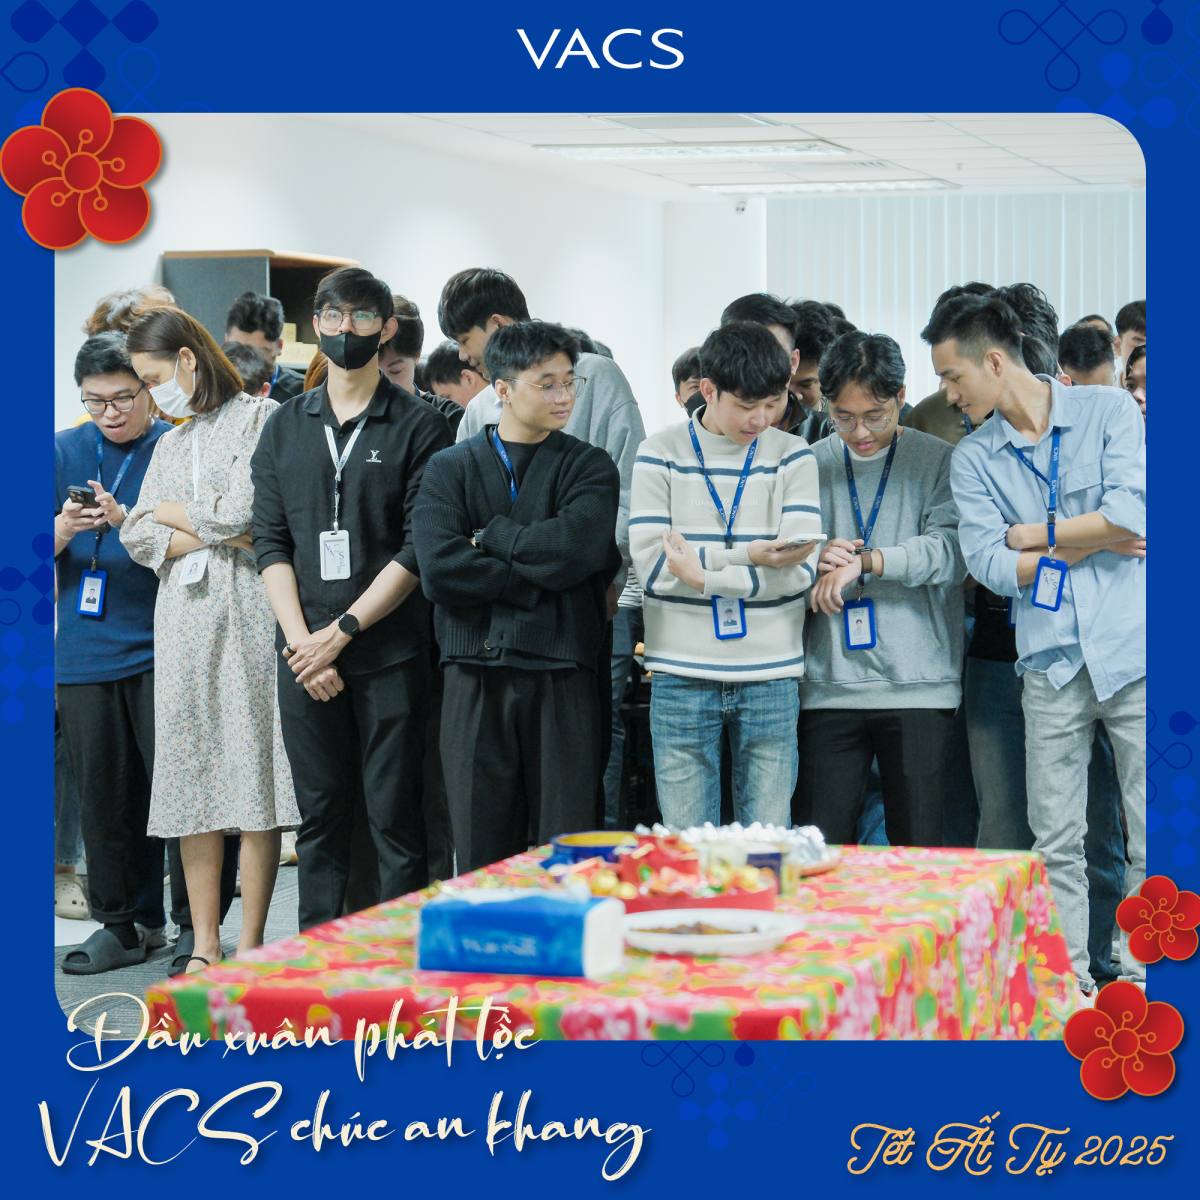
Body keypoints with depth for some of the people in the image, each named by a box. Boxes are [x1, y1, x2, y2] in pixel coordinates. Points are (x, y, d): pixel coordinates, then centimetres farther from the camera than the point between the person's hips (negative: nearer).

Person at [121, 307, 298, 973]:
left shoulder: (260, 417, 1)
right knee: (192, 775, 2)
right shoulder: (170, 444, 22)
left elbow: (244, 511, -11)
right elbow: (138, 537, 11)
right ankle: (204, 944, 5)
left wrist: (173, 512, 5)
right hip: (182, 619, 6)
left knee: (254, 774, -6)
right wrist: (213, 532, -4)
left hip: (248, 614, -6)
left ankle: (250, 944, -3)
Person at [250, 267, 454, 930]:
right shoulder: (286, 426, 14)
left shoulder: (418, 426, 1)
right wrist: (300, 639, -5)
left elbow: (420, 548, -6)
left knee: (394, 816, -2)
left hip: (390, 652, -3)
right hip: (303, 653, 3)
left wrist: (341, 630, -11)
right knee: (320, 817, 7)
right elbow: (269, 540, 8)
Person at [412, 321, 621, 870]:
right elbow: (438, 569, -7)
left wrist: (492, 535, -1)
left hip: (562, 676, -1)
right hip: (475, 677, 1)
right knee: (480, 854, 2)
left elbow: (576, 547, -12)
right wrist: (538, 577, -9)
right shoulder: (449, 468, 10)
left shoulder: (590, 468, 9)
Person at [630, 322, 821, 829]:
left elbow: (800, 569, -7)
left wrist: (703, 575, -13)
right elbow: (652, 564, -10)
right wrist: (749, 555, -17)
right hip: (683, 677, -1)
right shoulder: (660, 454, 1)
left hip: (770, 676, 1)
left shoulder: (792, 456, 4)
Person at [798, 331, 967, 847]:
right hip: (830, 686, 2)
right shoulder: (809, 465, 11)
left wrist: (862, 561, -20)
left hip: (919, 686, -2)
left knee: (918, 847, 0)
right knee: (820, 848, 0)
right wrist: (816, 562, -9)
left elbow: (951, 551, -11)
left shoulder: (939, 462, 3)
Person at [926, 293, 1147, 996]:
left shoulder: (1107, 412, 1)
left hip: (1134, 651, -2)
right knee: (1057, 839, 4)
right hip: (1052, 665, 2)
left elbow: (1134, 513, -13)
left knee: (1150, 834, 1)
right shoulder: (974, 459, 7)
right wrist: (1090, 541, -6)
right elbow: (992, 566, -3)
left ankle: (1138, 979, 11)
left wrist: (1039, 533, -4)